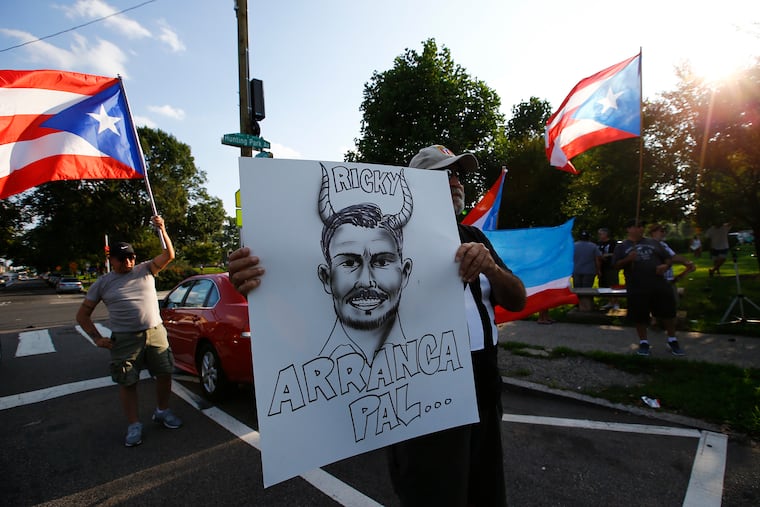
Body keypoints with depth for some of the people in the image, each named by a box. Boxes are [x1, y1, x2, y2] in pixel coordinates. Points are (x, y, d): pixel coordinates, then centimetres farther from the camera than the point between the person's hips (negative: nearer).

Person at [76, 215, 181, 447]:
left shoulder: (145, 270, 8)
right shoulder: (103, 283, 6)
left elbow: (168, 255, -6)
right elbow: (82, 315, 10)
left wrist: (162, 230, -17)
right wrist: (97, 337, -1)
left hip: (155, 333, 1)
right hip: (125, 339, -1)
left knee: (165, 373, 7)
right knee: (127, 382, 2)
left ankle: (162, 411, 29)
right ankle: (134, 425, 19)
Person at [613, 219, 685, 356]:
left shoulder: (653, 242, 13)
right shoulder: (622, 246, 5)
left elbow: (669, 258, 15)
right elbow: (617, 265, -2)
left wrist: (665, 265, -7)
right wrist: (627, 259, -21)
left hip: (659, 285, 3)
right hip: (637, 288, -2)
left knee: (668, 312, 6)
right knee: (640, 316, 3)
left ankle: (672, 341, 24)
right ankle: (643, 342, 19)